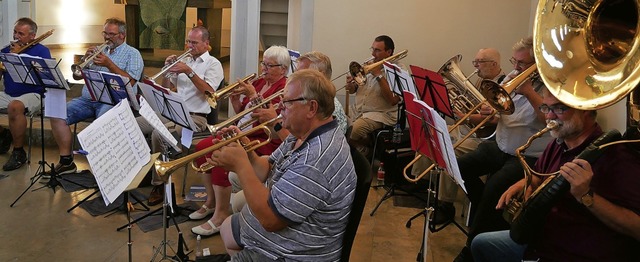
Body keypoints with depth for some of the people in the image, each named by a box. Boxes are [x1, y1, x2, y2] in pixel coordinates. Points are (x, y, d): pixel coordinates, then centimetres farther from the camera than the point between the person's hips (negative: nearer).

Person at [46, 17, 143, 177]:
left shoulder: (132, 54, 6)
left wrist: (109, 65, -14)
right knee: (57, 115, -13)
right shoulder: (98, 50, 23)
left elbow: (130, 82, -9)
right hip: (87, 99, 6)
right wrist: (85, 60, 3)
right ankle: (66, 161, -5)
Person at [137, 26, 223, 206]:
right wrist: (167, 69, 1)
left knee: (158, 134, -31)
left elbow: (208, 91, -17)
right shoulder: (183, 61, 19)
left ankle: (159, 184, -16)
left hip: (195, 117, -7)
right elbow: (167, 89, 17)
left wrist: (189, 72, -21)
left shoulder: (213, 64, 0)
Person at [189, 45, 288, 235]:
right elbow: (240, 112, 19)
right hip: (241, 133, 9)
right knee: (202, 147, -4)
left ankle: (221, 216, -17)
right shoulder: (259, 82, 15)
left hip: (264, 141, -9)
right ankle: (211, 201, 9)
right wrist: (234, 97, 0)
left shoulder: (285, 89, -9)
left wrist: (253, 95, -21)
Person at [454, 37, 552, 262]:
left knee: (495, 186, -28)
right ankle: (489, 212, 15)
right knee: (461, 167, -5)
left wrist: (529, 92, -27)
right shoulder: (512, 78, 8)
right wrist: (491, 115, -8)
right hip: (501, 148, 8)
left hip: (529, 157, -8)